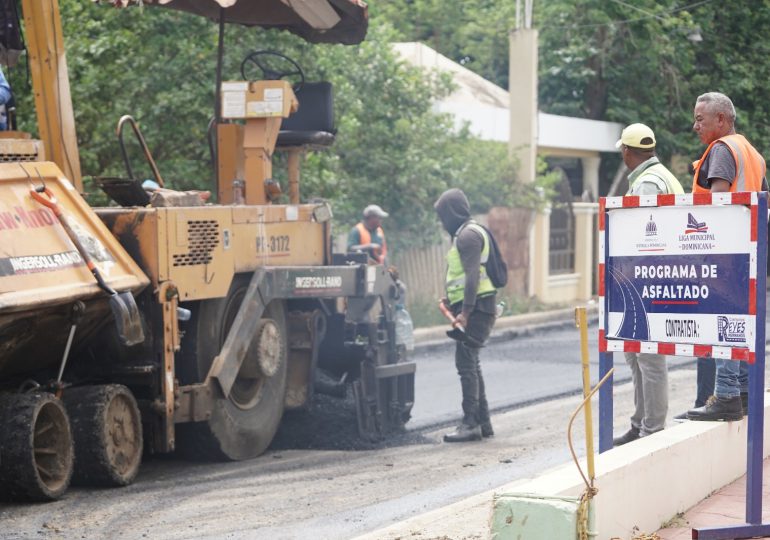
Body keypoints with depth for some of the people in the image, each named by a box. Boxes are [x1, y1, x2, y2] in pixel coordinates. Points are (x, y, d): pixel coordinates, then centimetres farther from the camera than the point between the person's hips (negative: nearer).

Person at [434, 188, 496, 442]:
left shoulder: (468, 234, -12)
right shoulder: (465, 233, 21)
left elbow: (473, 274, -21)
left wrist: (465, 311, -25)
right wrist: (451, 299, 23)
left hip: (475, 307, -11)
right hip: (474, 308, 11)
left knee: (465, 363, -12)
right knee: (471, 364, 13)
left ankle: (470, 423, -13)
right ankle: (483, 422, 17)